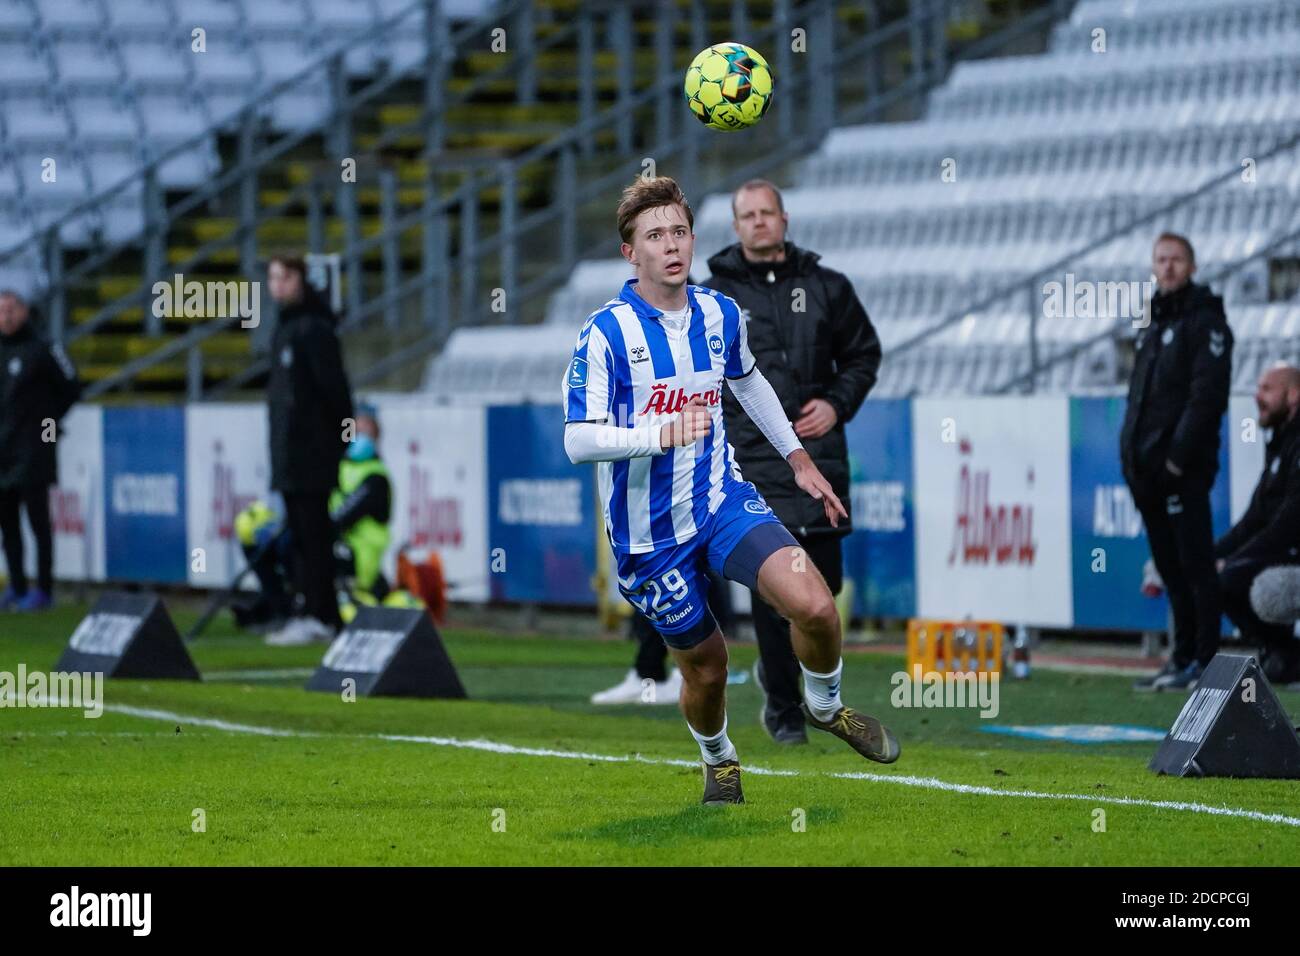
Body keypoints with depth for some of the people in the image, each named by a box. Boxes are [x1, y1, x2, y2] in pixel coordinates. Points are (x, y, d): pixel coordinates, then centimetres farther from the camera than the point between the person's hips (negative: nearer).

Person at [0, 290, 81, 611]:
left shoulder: (42, 350, -6)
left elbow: (70, 389, -2)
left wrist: (48, 423, 0)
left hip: (31, 452, -7)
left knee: (38, 520, -4)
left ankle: (43, 590, -1)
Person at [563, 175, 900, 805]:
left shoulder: (720, 315, 1)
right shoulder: (605, 334, -17)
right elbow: (578, 441, -25)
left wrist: (798, 457, 26)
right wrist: (662, 434, -39)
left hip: (723, 499, 3)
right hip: (650, 533, -3)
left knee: (815, 606, -19)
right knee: (705, 665, 7)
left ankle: (825, 706, 13)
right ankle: (718, 760, 40)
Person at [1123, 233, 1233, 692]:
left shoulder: (1204, 319, -7)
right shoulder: (1153, 323, 20)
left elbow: (1207, 395, -15)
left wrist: (1178, 456, -19)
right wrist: (1132, 455, 13)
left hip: (1183, 468, -9)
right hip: (1149, 472, 9)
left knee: (1194, 564, -7)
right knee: (1171, 567, 11)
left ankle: (1203, 662, -6)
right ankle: (1183, 658, 16)